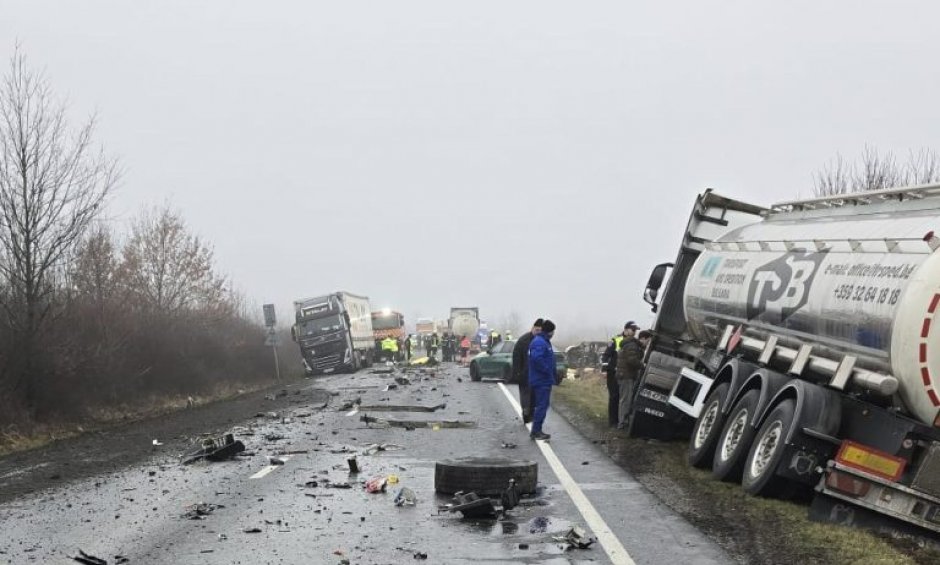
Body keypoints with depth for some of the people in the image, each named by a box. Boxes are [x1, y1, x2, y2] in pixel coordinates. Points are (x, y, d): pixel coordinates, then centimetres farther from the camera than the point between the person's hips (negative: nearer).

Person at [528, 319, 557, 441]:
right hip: (542, 381, -11)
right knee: (542, 406, -8)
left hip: (544, 380, 11)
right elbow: (537, 359, -31)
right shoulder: (540, 342, -18)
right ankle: (536, 431, -5)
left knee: (541, 405, 14)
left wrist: (552, 375, 15)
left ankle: (537, 430, 19)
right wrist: (548, 370, -22)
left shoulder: (544, 341, 16)